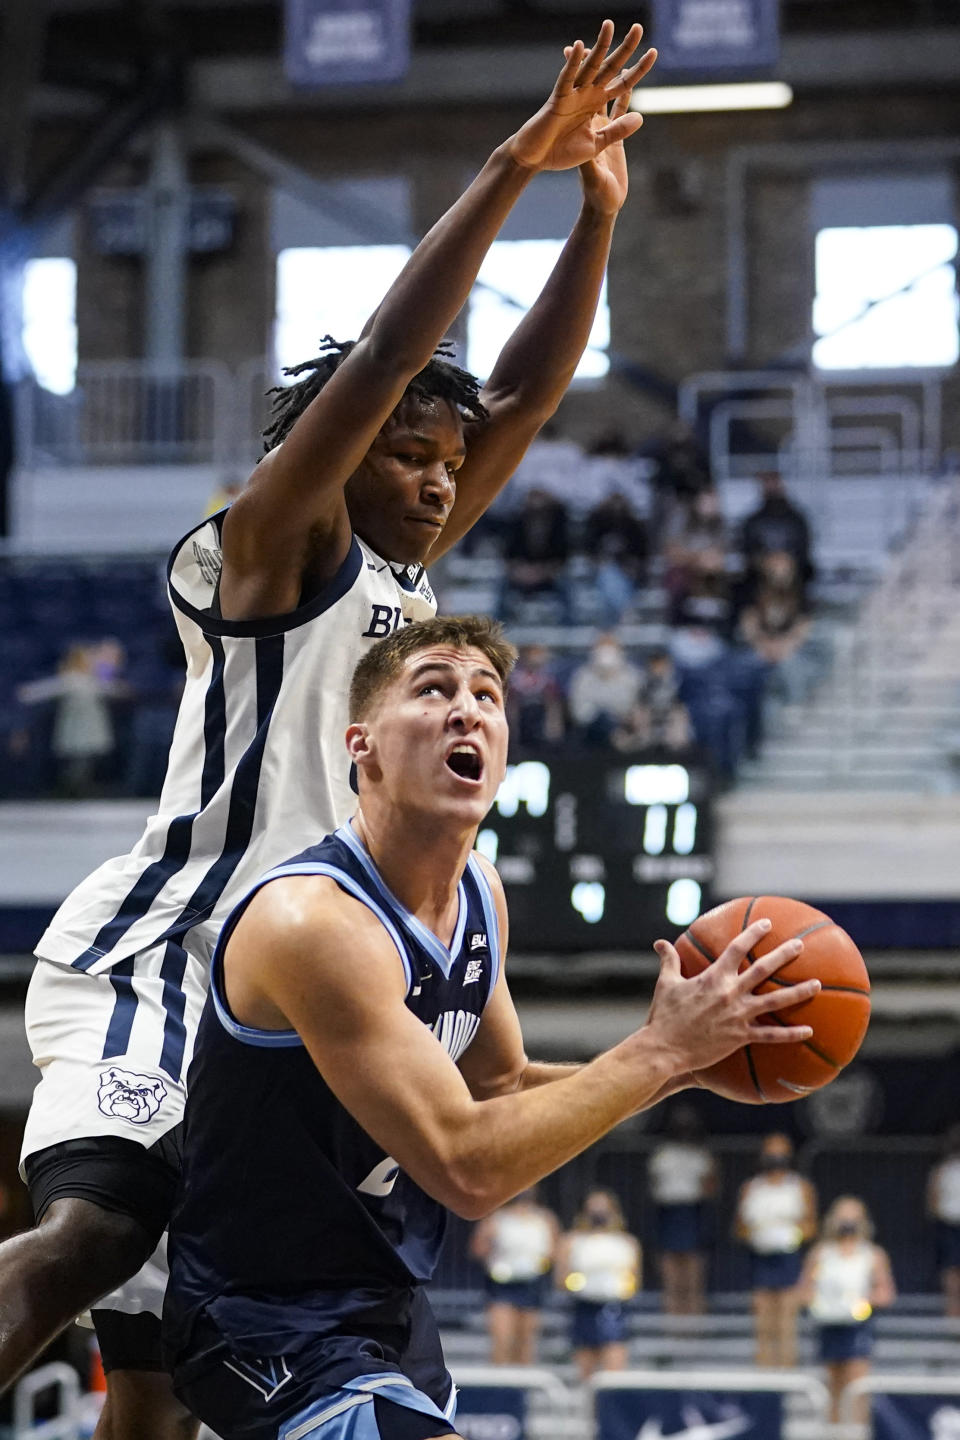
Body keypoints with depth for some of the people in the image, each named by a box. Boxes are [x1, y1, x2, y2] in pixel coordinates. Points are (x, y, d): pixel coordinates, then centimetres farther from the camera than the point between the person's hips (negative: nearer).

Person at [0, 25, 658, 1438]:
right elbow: (382, 360, -16)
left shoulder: (398, 575, 18)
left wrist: (597, 211, 11)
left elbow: (521, 398, 18)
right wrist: (512, 167, -17)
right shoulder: (267, 550, -4)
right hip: (151, 961, -9)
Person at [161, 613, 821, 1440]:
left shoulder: (481, 896, 2)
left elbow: (498, 1086, 15)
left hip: (390, 1308, 9)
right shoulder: (311, 922, -26)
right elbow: (467, 1168, -28)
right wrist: (660, 1050, -23)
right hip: (274, 1332, -9)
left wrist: (685, 1063, 1)